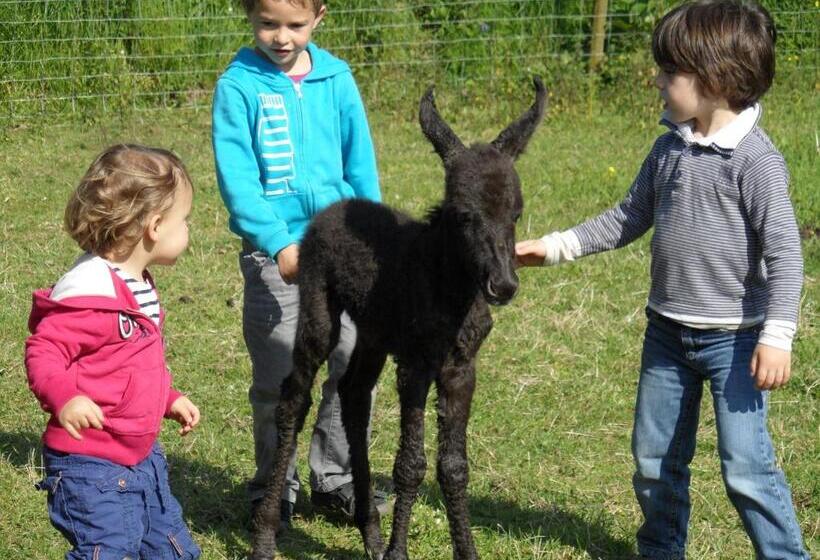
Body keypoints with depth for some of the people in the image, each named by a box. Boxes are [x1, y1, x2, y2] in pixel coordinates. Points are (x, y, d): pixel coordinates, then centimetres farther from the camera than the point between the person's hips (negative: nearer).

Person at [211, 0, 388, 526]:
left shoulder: (337, 79, 4)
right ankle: (275, 488, 19)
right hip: (272, 250, -3)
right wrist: (279, 244, -21)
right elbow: (237, 178, -12)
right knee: (276, 379, 3)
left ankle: (336, 478, 20)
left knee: (355, 365, 4)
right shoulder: (239, 86, -6)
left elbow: (361, 163, 9)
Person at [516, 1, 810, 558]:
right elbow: (631, 217, 15)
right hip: (667, 330, 7)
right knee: (655, 455, 16)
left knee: (746, 464, -8)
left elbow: (783, 249, -19)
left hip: (733, 338, -7)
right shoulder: (670, 148, 5)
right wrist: (558, 246, 10)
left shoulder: (755, 159, -17)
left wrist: (777, 335, -24)